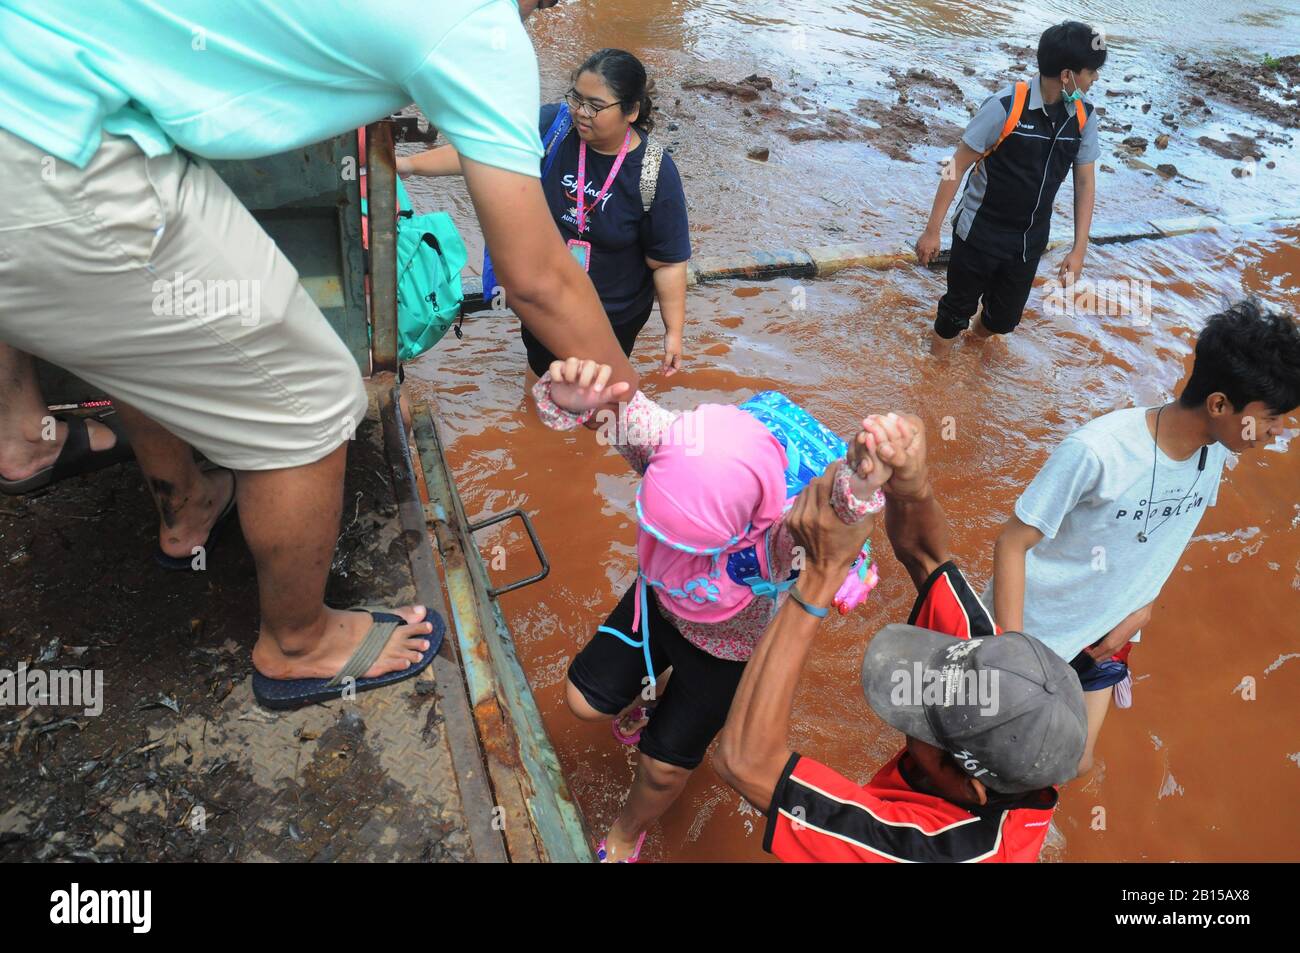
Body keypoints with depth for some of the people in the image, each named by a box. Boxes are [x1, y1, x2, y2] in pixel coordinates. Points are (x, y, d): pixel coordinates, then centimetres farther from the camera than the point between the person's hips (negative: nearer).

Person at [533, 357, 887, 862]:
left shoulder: (792, 522, -46)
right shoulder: (672, 441, -35)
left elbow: (840, 507, -65)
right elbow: (618, 405, -37)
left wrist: (859, 479, -87)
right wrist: (570, 399, -61)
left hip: (731, 648, -3)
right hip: (660, 604, 3)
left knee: (664, 763, 12)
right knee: (585, 701, 15)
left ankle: (627, 833, 51)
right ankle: (653, 695, 53)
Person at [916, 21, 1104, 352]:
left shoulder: (1083, 117, -4)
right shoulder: (1005, 107, -21)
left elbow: (1085, 183, 2)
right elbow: (958, 167, -15)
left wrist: (1079, 250, -3)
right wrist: (933, 230, -14)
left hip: (1031, 239, 5)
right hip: (981, 233, -5)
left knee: (1005, 317, 15)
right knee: (957, 310, 9)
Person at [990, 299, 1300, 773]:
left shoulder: (1215, 448, -10)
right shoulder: (1096, 451, -32)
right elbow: (1013, 543, -25)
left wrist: (1143, 608, 0)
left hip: (1108, 631, 6)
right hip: (1035, 624, -6)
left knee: (1074, 763, 14)